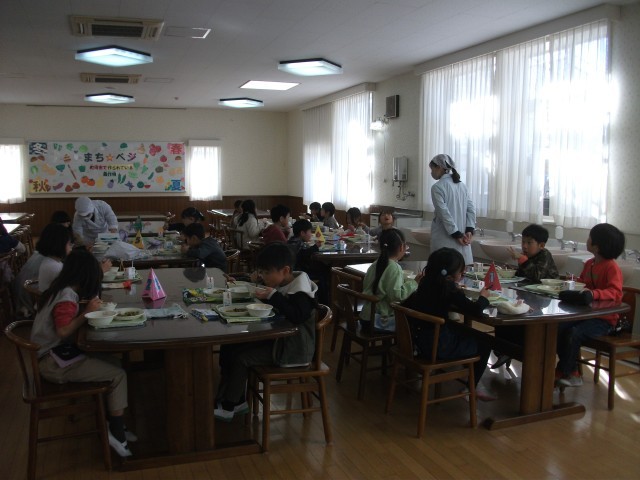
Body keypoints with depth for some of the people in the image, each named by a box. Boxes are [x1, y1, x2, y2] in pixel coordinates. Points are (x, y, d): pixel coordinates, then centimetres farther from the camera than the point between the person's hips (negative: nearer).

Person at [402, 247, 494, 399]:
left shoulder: (427, 282, 2)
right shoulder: (448, 287, -19)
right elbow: (475, 309, -19)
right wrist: (483, 298, 3)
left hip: (420, 339, 8)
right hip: (438, 346, -8)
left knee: (467, 332, 29)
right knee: (484, 342, 11)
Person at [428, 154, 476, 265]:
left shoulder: (437, 187, -10)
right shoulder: (462, 185, 11)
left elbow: (444, 213, -16)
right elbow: (471, 209, 5)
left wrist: (456, 234, -12)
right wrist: (469, 231, 0)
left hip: (445, 239, -6)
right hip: (462, 235, 7)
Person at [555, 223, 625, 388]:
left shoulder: (612, 267, -16)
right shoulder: (589, 263, 10)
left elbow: (615, 292, -29)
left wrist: (593, 294, -44)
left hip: (605, 319, -8)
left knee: (574, 333, -25)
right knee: (559, 328, -10)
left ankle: (563, 373, -6)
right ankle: (572, 373, 0)